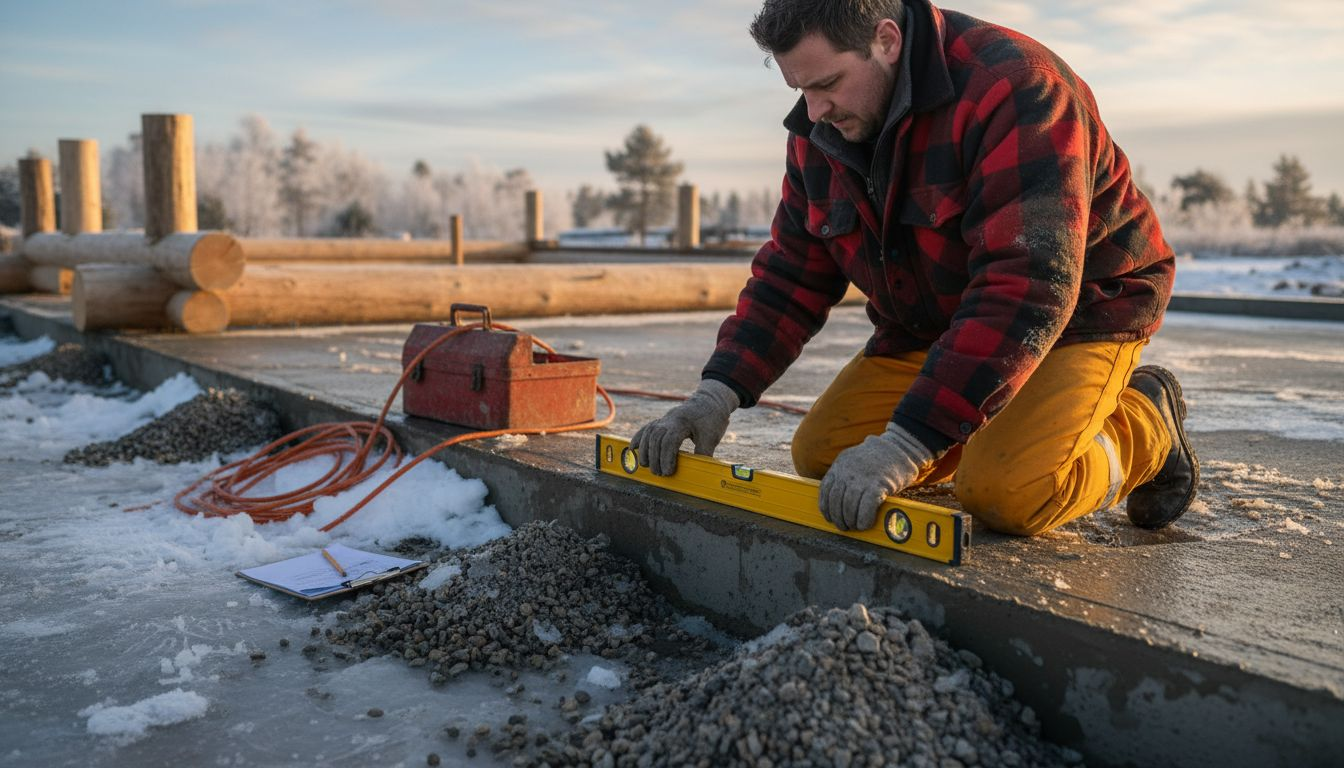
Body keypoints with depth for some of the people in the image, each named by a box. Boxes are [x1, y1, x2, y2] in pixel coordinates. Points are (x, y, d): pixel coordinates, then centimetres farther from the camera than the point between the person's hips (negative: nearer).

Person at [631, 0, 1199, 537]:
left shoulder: (1013, 87, -29)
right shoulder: (819, 132, -5)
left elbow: (1026, 286, -38)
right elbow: (790, 273, -1)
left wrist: (906, 445, -44)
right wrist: (717, 393, -16)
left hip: (1078, 313, -7)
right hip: (930, 326, 7)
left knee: (1003, 494, -29)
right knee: (819, 455, -7)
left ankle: (1145, 427, 5)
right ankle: (1001, 423, 15)